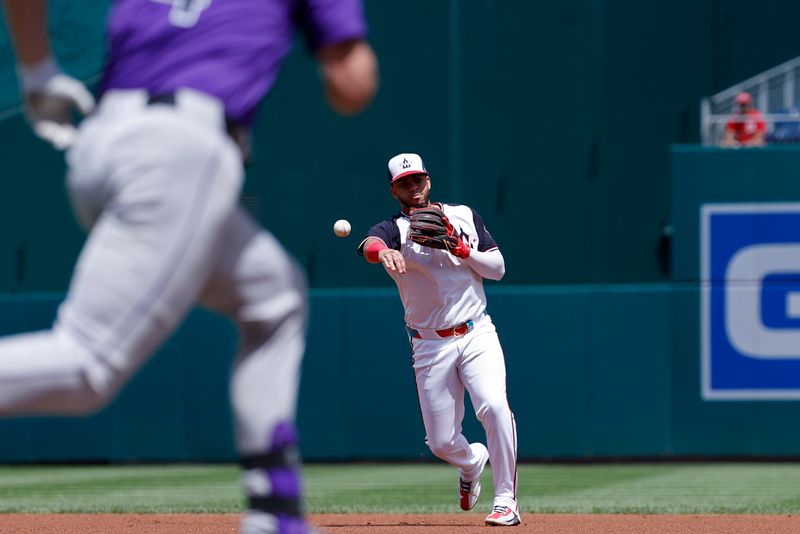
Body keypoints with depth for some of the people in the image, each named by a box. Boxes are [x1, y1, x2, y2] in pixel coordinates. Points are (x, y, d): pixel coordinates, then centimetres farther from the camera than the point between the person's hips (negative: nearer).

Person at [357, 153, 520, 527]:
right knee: (441, 443, 0)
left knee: (494, 407, -25)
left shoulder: (464, 216, 9)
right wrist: (383, 251, -53)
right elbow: (369, 244, -28)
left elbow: (498, 268, 6)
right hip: (431, 345, 0)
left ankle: (506, 502, -16)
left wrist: (461, 249, -12)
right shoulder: (394, 229, -3)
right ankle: (471, 462, 37)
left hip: (477, 334, 0)